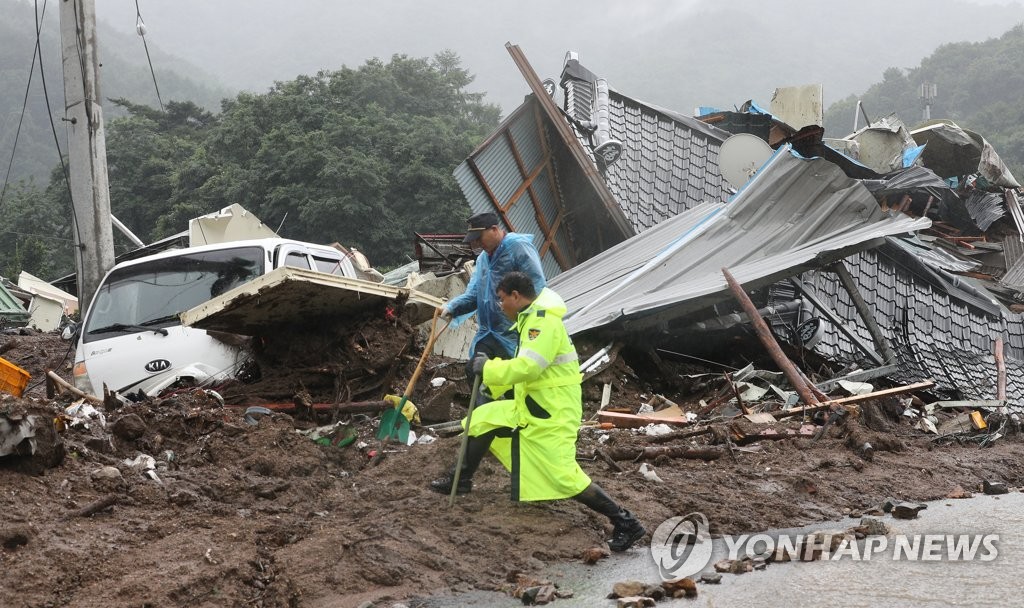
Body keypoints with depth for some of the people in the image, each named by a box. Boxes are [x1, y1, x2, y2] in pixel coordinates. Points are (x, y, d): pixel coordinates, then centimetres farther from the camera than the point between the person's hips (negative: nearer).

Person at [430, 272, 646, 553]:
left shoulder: (544, 322, -21)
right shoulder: (532, 319, 13)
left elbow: (527, 367, -31)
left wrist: (489, 368, -18)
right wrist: (491, 368, 10)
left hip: (553, 413, -10)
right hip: (533, 405, 10)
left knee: (563, 475, -13)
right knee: (483, 418, 12)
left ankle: (625, 523, -8)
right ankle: (461, 480, 29)